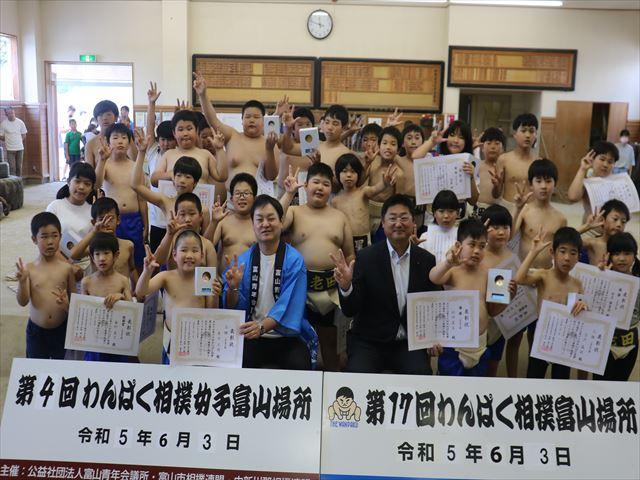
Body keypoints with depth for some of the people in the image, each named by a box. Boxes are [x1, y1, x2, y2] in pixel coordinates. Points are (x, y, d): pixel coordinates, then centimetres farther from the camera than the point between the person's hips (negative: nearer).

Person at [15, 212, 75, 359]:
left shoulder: (67, 268, -5)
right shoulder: (29, 268, -6)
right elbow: (22, 302, -10)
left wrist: (67, 305, -19)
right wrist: (22, 281, -25)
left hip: (61, 329, 0)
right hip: (36, 330, 0)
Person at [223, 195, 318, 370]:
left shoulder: (294, 260, -4)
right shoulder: (241, 261, 7)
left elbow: (289, 305, -15)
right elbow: (234, 308, 6)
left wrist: (262, 327, -30)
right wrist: (233, 288, -15)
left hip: (288, 337, -2)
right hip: (250, 338, 2)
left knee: (298, 366, -30)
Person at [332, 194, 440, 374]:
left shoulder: (426, 260, 2)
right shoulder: (366, 257, -5)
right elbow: (350, 310, -6)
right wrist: (346, 286, -26)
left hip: (409, 343, 2)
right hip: (368, 342, -1)